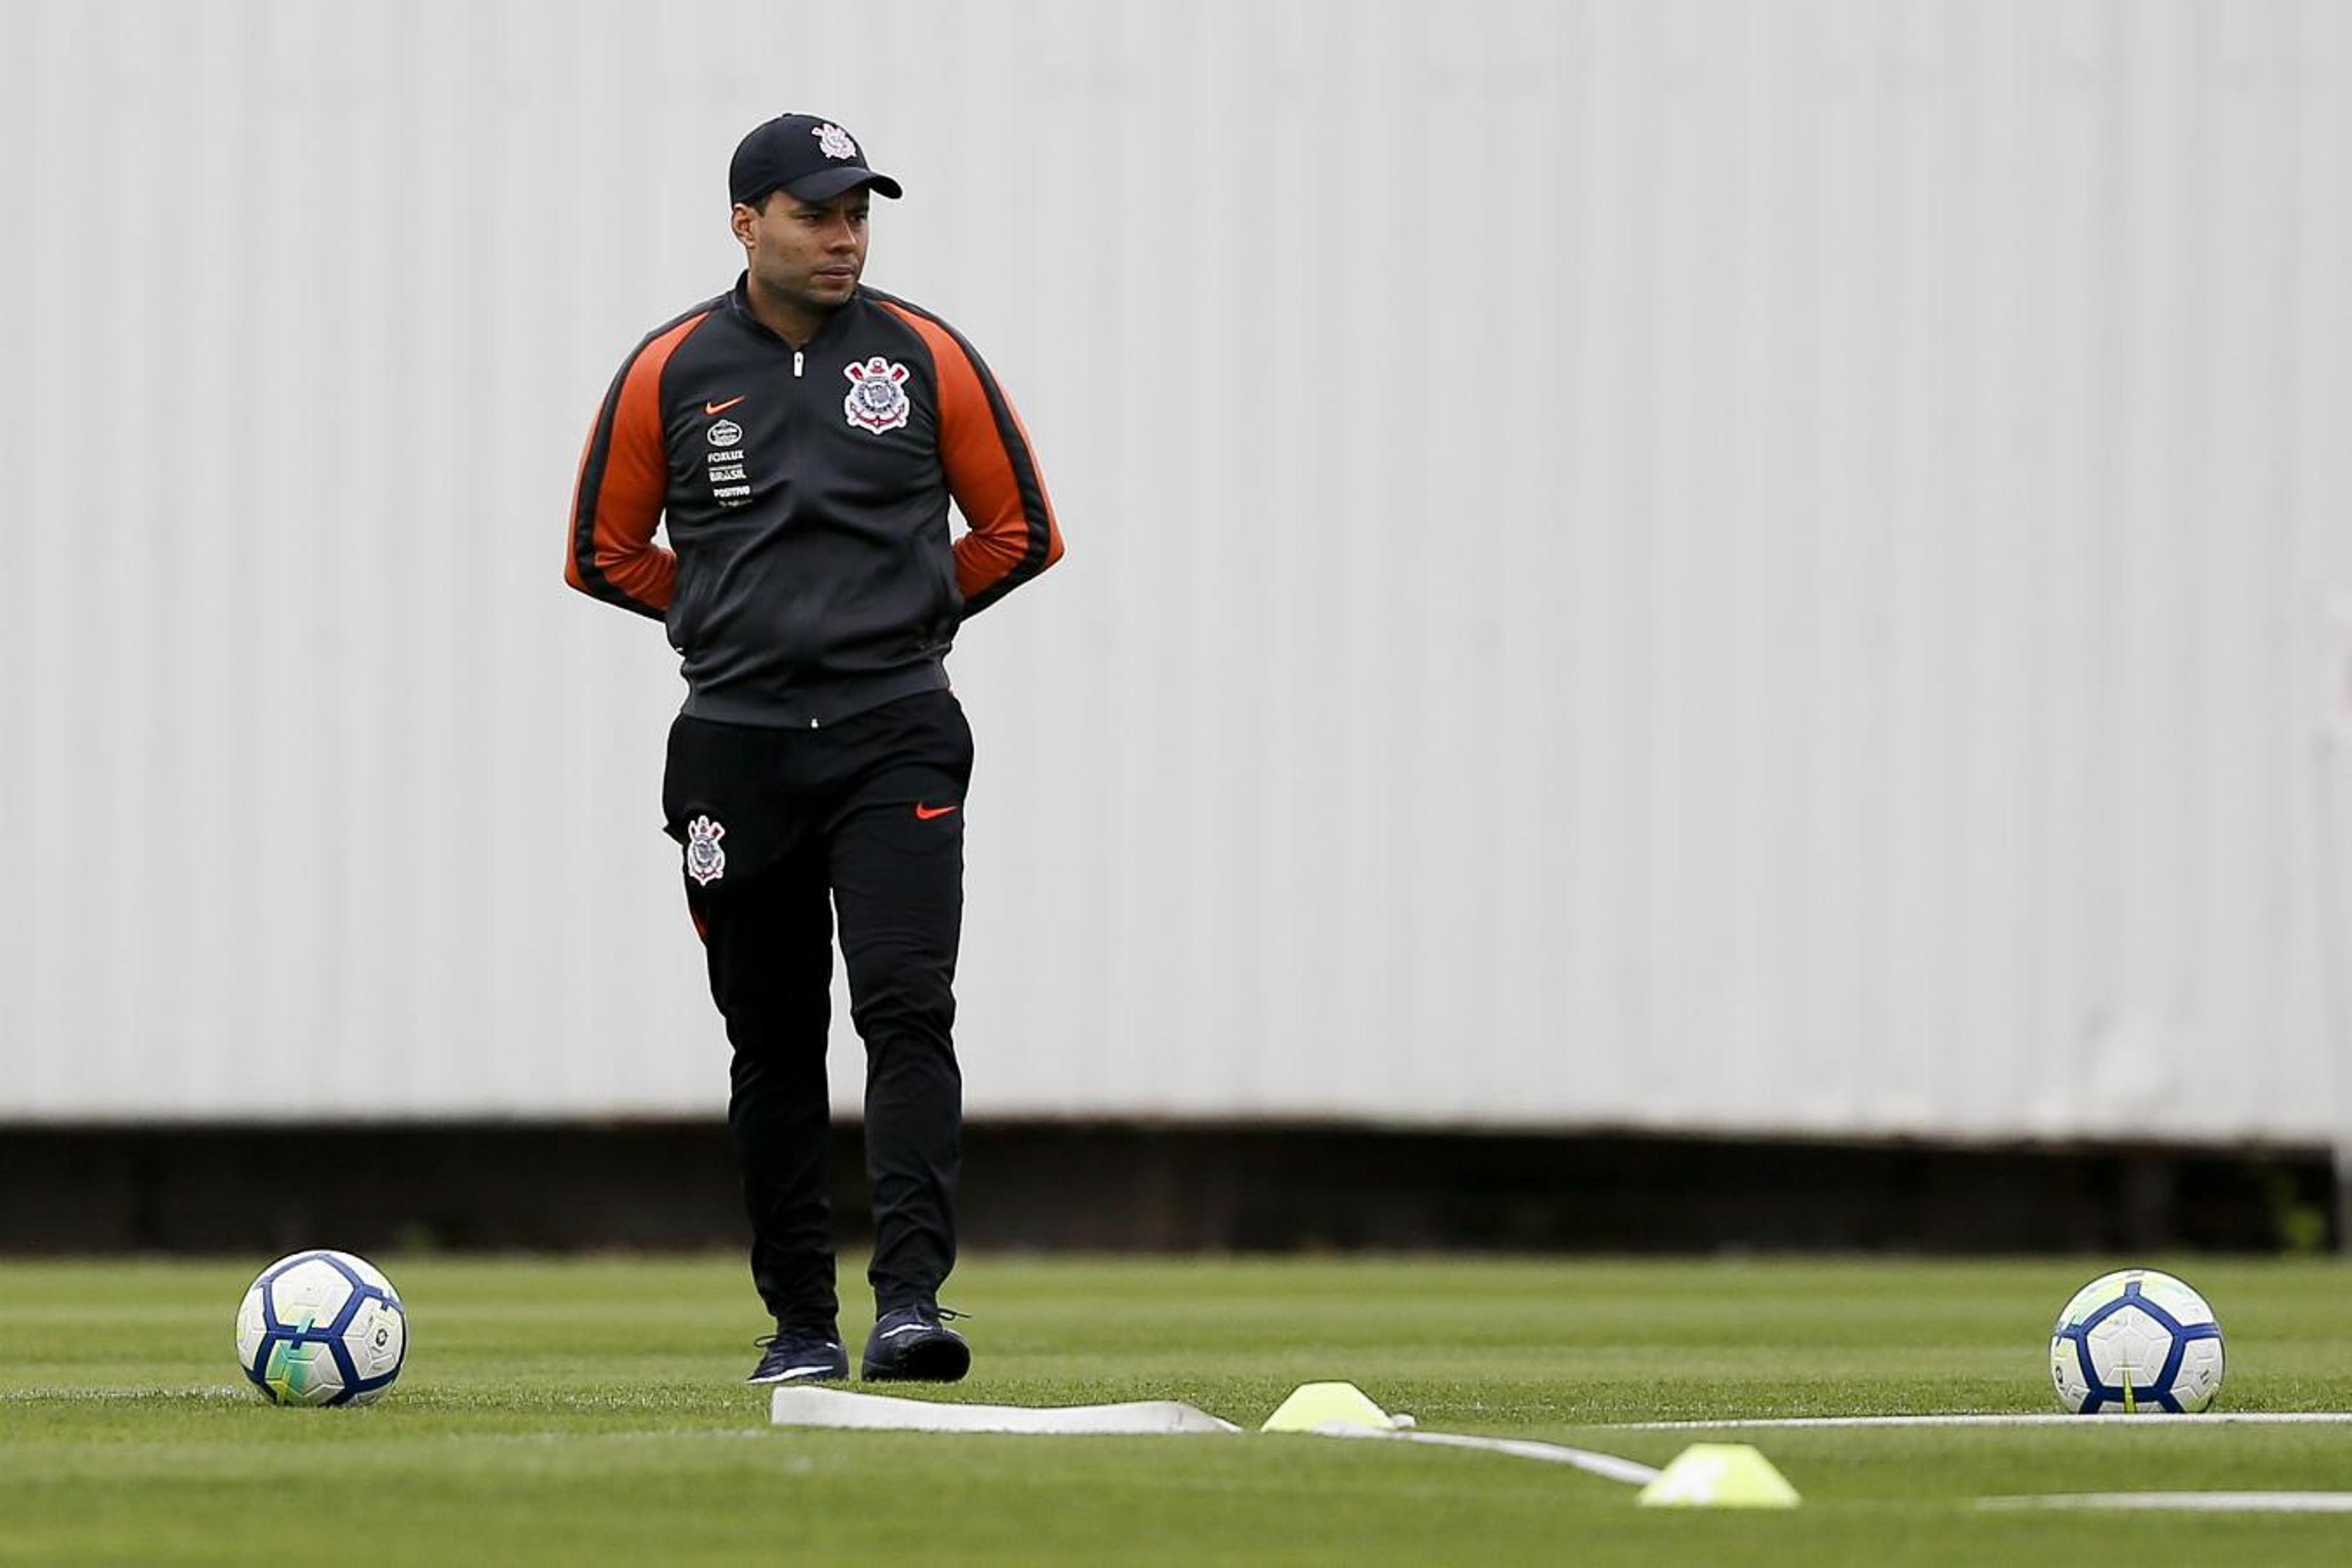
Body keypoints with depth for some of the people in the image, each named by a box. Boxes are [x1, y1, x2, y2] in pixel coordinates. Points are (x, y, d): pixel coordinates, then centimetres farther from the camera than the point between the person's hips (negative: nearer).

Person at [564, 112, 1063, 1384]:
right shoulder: (669, 372, 3)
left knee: (907, 1006, -16)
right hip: (735, 744, 1)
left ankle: (911, 1294, -22)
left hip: (894, 740, -1)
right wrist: (737, 621, 11)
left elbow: (1019, 532, 11)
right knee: (773, 1043, 6)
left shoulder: (927, 359, 2)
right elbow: (604, 551, 13)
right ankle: (801, 1320, 13)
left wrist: (900, 616, 11)